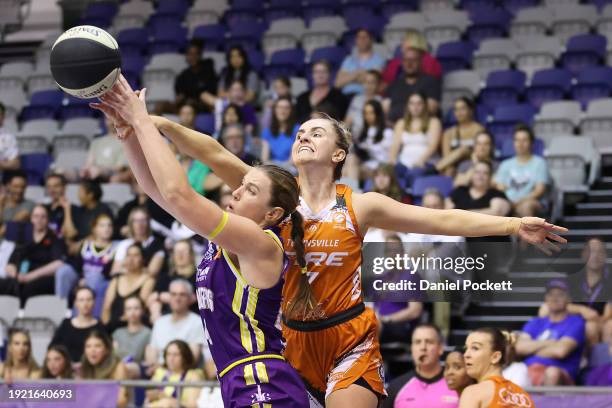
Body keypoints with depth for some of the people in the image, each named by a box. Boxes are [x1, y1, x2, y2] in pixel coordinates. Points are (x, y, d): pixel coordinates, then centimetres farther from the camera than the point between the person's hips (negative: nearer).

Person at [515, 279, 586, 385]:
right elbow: (520, 347, 8)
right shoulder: (535, 323, 26)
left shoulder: (576, 322, 10)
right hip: (527, 372, 4)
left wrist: (533, 349, 8)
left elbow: (561, 350, -7)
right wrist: (547, 343, -1)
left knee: (553, 372, -41)